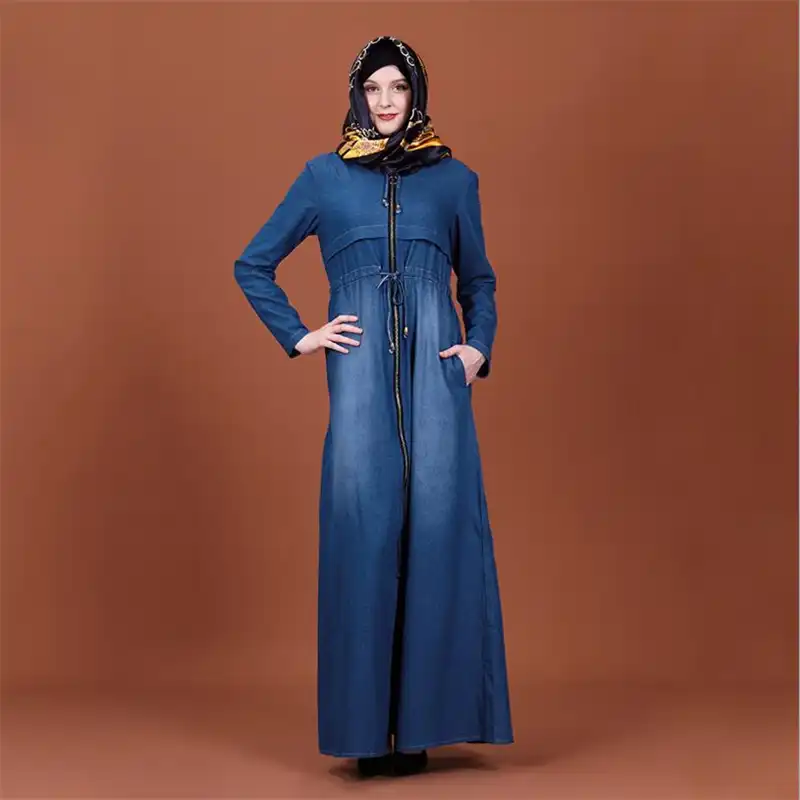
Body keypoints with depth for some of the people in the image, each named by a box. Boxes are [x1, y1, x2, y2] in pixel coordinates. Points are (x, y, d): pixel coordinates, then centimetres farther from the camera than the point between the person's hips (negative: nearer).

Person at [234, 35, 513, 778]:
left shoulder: (454, 178, 15)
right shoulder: (323, 176, 13)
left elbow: (479, 281, 22)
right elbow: (253, 265, 15)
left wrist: (480, 348, 5)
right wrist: (298, 336, 5)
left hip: (435, 362, 1)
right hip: (360, 364, -1)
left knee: (438, 518, -6)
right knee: (363, 522, -6)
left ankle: (423, 714, 4)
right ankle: (368, 721, 3)